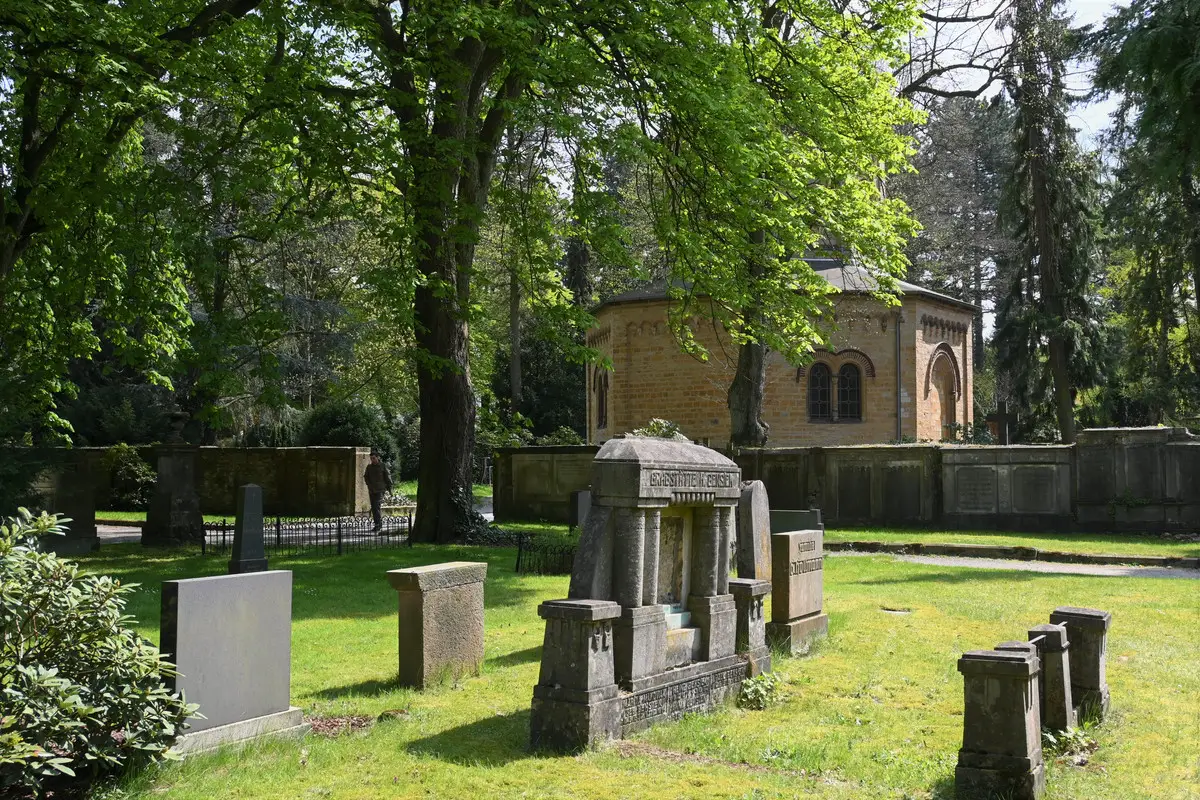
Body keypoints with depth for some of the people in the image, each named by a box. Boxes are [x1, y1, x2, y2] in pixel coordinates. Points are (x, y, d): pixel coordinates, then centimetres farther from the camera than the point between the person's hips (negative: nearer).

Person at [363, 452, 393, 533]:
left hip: (380, 490, -5)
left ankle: (379, 526, -20)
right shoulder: (369, 467, 9)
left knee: (377, 507, -17)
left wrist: (389, 489, 1)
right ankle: (377, 525, 18)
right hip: (372, 491, 6)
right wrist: (369, 485, 4)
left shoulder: (382, 466, -2)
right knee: (373, 508, 8)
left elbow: (388, 477, 2)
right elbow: (366, 476, 20)